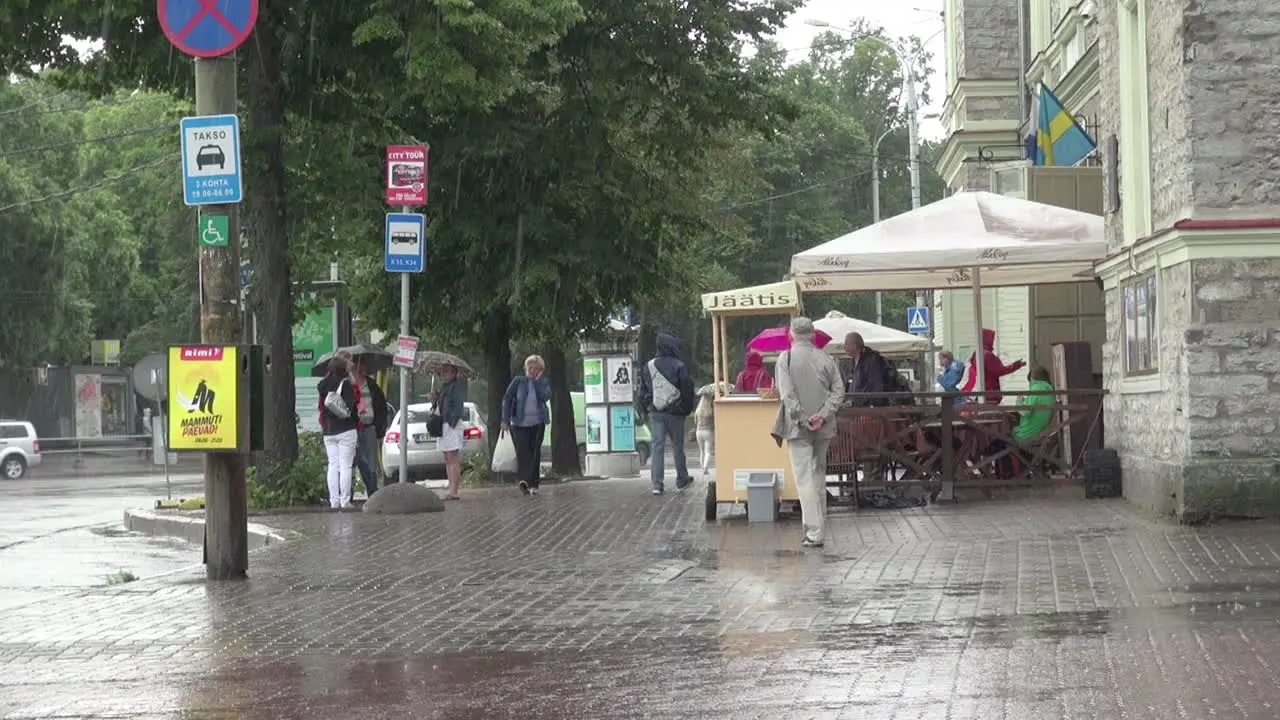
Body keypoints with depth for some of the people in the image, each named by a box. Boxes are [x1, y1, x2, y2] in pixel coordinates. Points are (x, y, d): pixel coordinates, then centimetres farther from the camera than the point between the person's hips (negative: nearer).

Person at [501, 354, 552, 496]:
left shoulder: (544, 382, 7)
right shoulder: (518, 381, 3)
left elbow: (546, 396, -13)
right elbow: (507, 399, 0)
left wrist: (537, 381, -10)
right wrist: (505, 420, -7)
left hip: (537, 423, 2)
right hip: (519, 423, -2)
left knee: (535, 453, 3)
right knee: (522, 452, -15)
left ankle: (533, 485, 7)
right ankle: (523, 479, -28)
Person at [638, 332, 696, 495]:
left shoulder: (648, 367, 5)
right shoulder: (679, 366, -8)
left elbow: (642, 391, 11)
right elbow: (687, 390, -6)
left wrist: (646, 410, 18)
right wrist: (687, 409, 6)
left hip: (655, 413, 3)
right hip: (675, 413, -3)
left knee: (657, 446, 1)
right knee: (677, 446, 11)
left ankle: (656, 483, -8)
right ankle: (682, 480, 22)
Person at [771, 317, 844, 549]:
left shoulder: (786, 359, -6)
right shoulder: (825, 359, 5)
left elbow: (787, 395, -14)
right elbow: (838, 391, 0)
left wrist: (803, 420, -11)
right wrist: (822, 415, -7)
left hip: (798, 427, -4)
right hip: (823, 428, 4)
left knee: (804, 479, -6)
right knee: (819, 475, 18)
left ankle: (814, 532, -13)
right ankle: (819, 527, 27)